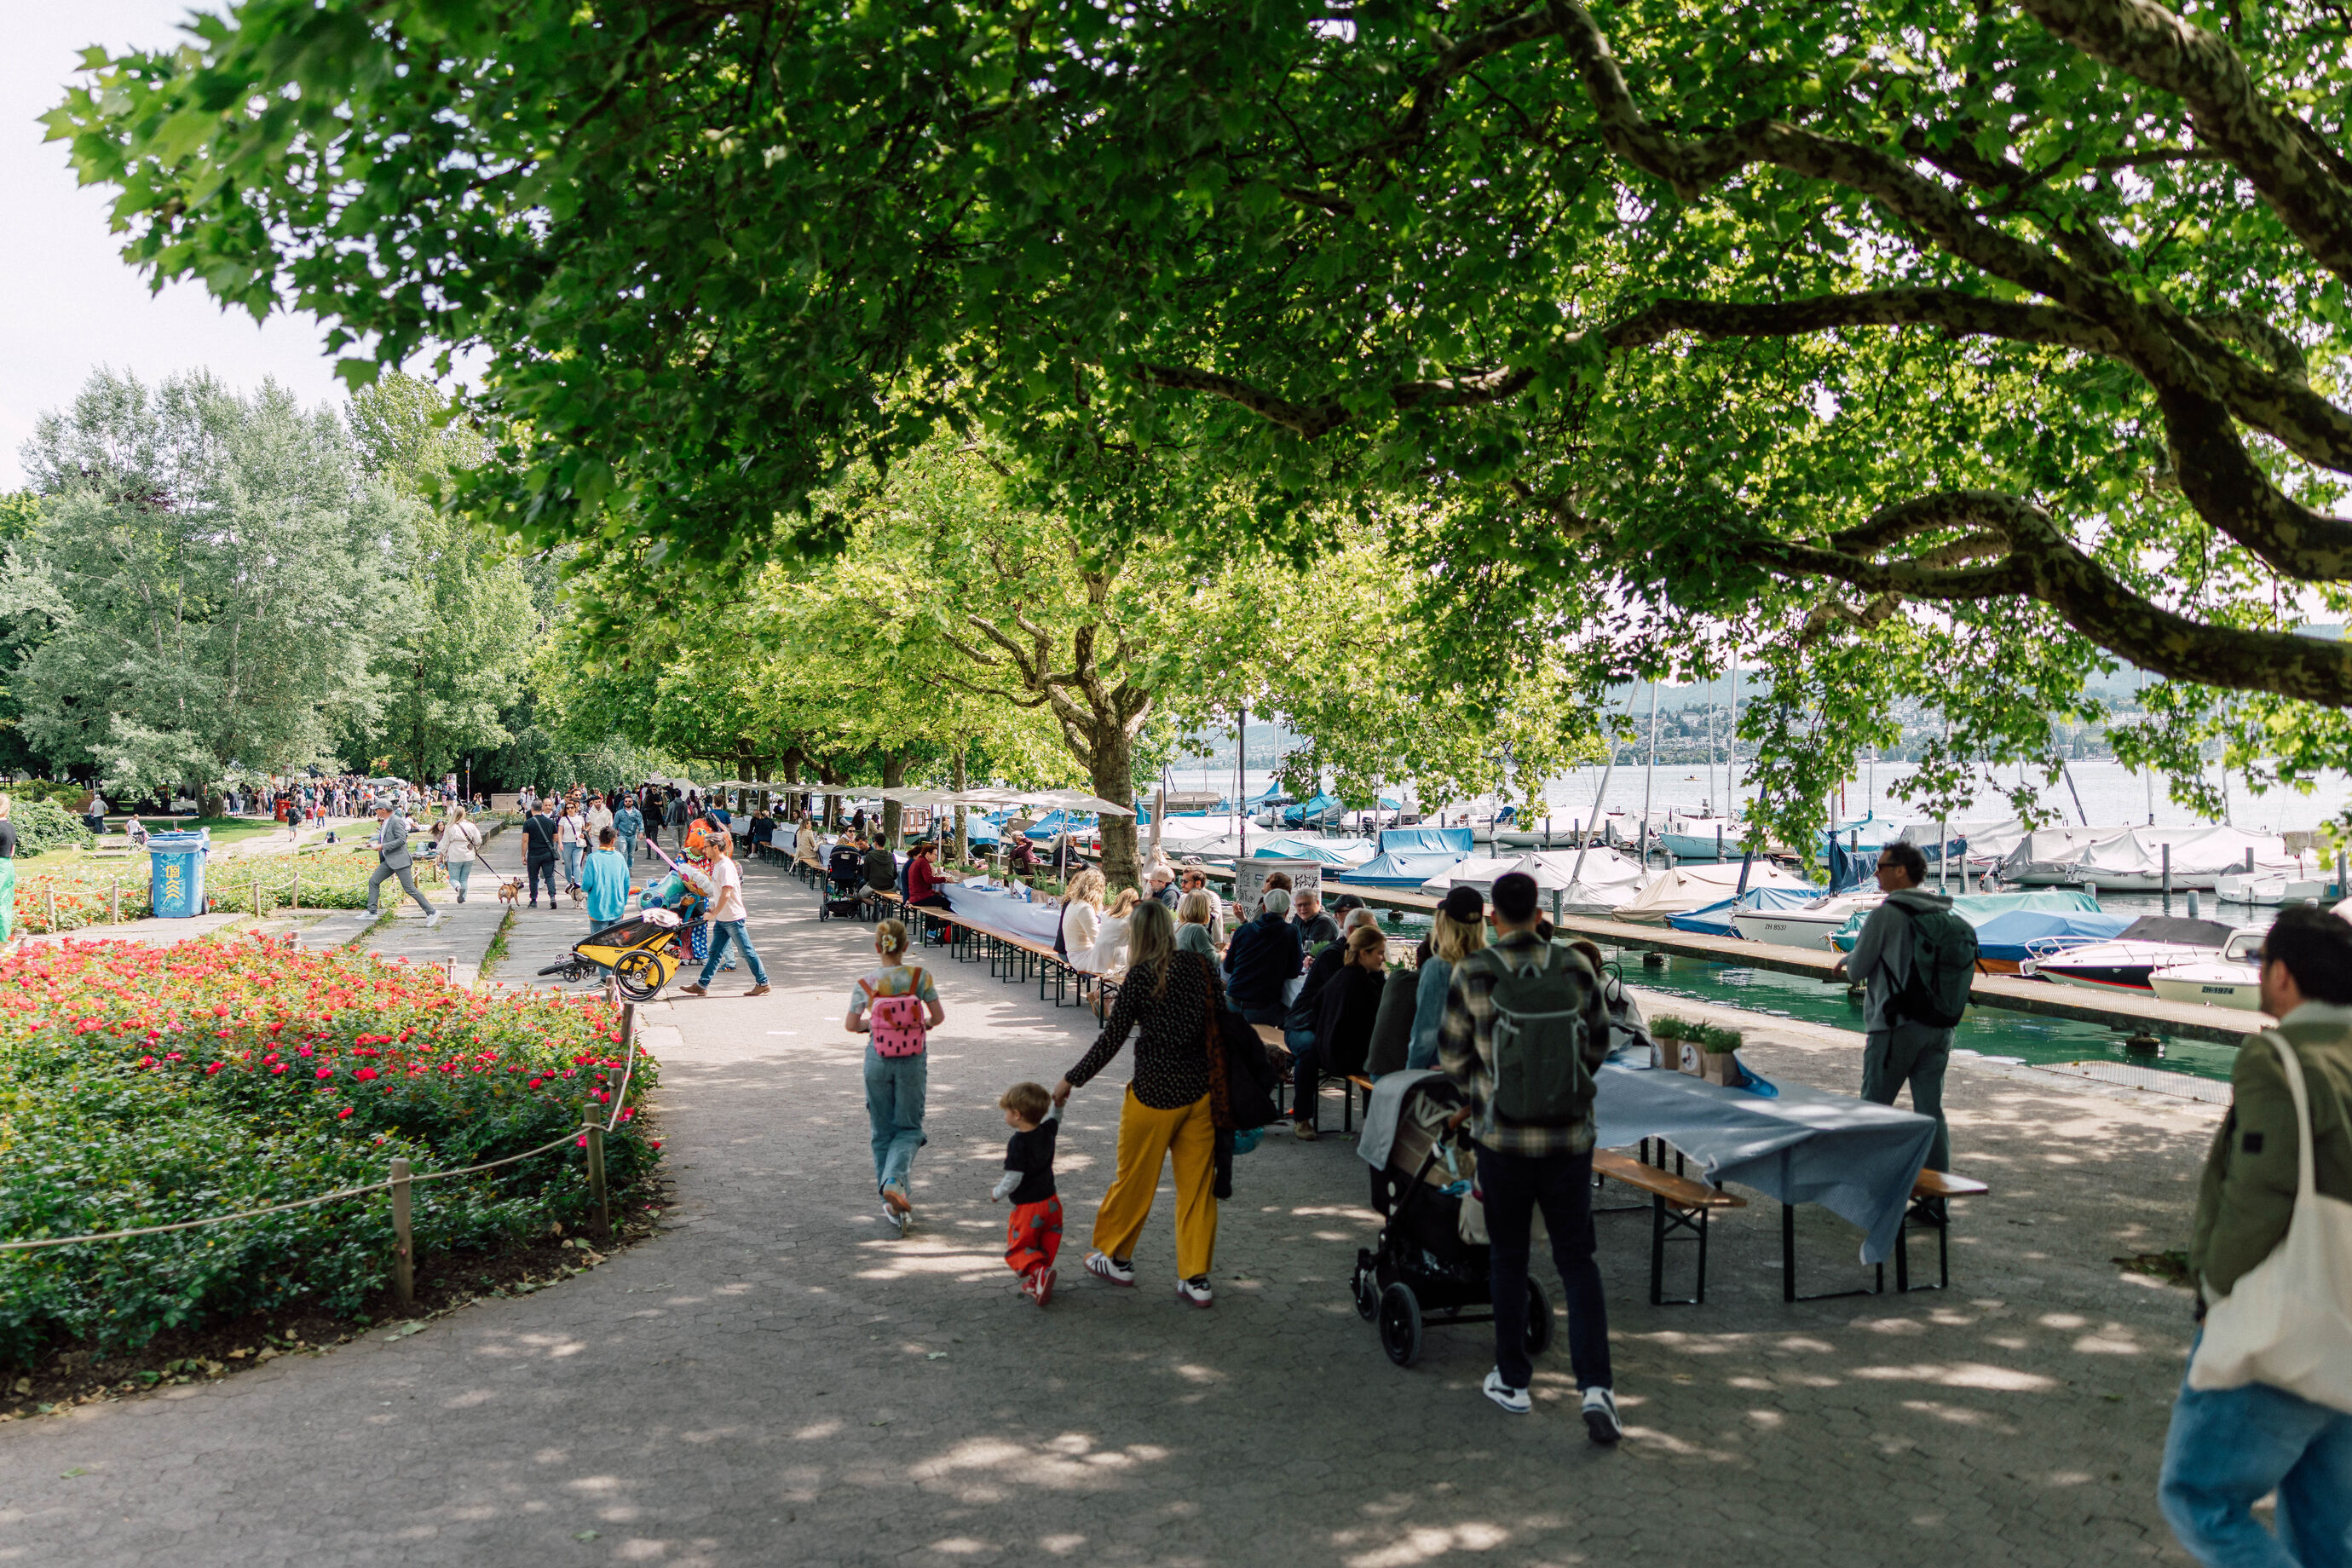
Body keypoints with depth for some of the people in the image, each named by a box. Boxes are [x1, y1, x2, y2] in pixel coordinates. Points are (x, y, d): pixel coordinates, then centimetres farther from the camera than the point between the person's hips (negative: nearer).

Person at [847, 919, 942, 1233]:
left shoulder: (865, 985, -7)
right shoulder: (919, 977, -9)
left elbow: (851, 1025, 3)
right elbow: (939, 1016, -2)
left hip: (878, 1061, 1)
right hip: (913, 1062, -1)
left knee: (882, 1132, 13)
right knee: (908, 1128, 10)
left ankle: (892, 1204, 15)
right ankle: (894, 1180, -18)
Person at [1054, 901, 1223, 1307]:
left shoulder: (1141, 975, -12)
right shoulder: (1202, 966, 0)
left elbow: (1112, 1039, -12)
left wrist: (1071, 1080, -2)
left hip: (1154, 1094, -4)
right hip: (1199, 1091, 4)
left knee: (1134, 1180, 14)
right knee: (1197, 1186, 10)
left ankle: (1116, 1258, 31)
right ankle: (1196, 1279, 13)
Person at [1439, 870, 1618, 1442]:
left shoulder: (1471, 974, -10)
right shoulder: (1576, 967, -4)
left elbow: (1453, 1058, -1)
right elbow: (1598, 1045, 8)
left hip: (1503, 1135, -1)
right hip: (1570, 1134, 1)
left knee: (1508, 1259, 15)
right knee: (1578, 1261, 11)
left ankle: (1512, 1381, 25)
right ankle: (1595, 1388, -1)